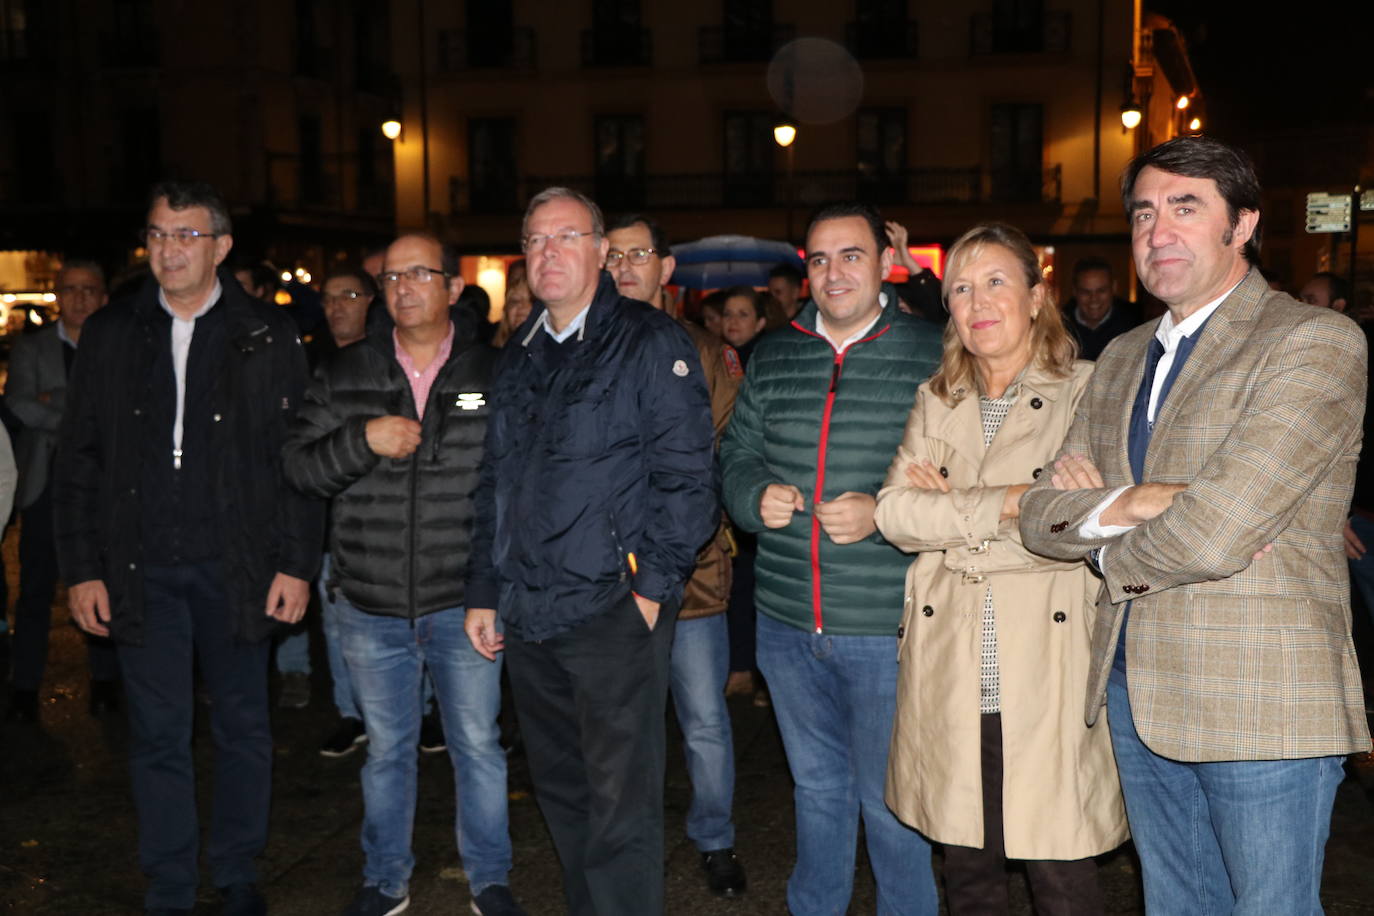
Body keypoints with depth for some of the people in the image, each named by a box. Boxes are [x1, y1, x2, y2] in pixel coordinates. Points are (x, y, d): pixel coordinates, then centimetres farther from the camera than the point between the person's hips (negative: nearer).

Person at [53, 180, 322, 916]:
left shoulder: (267, 336, 0)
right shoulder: (109, 335, 5)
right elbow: (78, 461, 7)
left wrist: (296, 565, -6)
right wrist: (82, 570, 1)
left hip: (235, 565, -1)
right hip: (142, 570, 1)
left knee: (242, 728, 11)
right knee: (158, 737, 8)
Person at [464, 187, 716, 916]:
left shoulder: (650, 343, -5)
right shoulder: (518, 358, 15)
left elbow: (686, 474, -10)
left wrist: (653, 585, -13)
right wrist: (484, 592, 16)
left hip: (612, 611, -6)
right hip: (527, 617, 7)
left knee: (620, 803, 0)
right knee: (560, 789, 17)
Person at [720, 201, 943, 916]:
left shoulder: (932, 355, -6)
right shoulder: (773, 356, 7)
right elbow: (736, 454, 14)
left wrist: (884, 513, -21)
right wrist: (756, 497, -7)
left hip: (887, 627, -4)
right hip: (787, 620, 5)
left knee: (890, 800, 9)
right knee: (816, 786, 22)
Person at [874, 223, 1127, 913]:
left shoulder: (1086, 392, -1)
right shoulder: (935, 401, 12)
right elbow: (894, 511, -1)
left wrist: (948, 509, -7)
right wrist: (1009, 502, -13)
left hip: (1048, 678, -3)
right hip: (950, 681, 4)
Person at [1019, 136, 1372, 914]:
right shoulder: (1122, 358, 12)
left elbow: (1213, 534, -22)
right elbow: (1041, 516, 4)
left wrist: (1106, 553, -4)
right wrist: (1126, 506, -16)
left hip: (1262, 705, -6)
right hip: (1137, 692, 7)